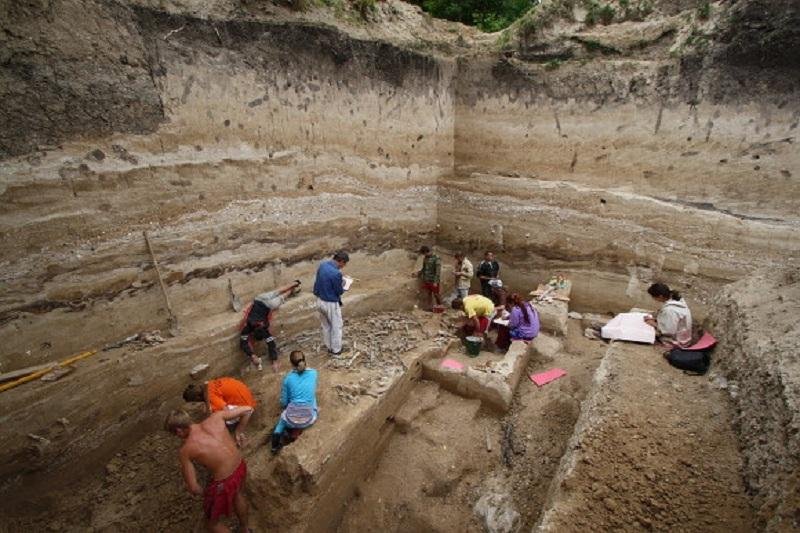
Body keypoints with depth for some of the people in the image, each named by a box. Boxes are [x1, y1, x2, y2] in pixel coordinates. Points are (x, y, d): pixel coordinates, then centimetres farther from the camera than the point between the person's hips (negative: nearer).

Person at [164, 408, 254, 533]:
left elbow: (193, 487, -12)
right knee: (238, 495, 39)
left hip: (224, 483, -5)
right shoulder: (215, 417, -8)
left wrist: (205, 494, 10)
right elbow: (247, 409, 2)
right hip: (241, 467, 6)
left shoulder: (185, 450, -15)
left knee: (212, 523, 26)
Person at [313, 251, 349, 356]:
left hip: (320, 301, 8)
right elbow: (339, 291, -16)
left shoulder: (322, 265, -5)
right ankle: (335, 349, 29)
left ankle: (328, 345, 43)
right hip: (331, 304, -8)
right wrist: (342, 285, 1)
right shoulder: (336, 273, -30)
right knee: (337, 326, 15)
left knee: (326, 325, 26)